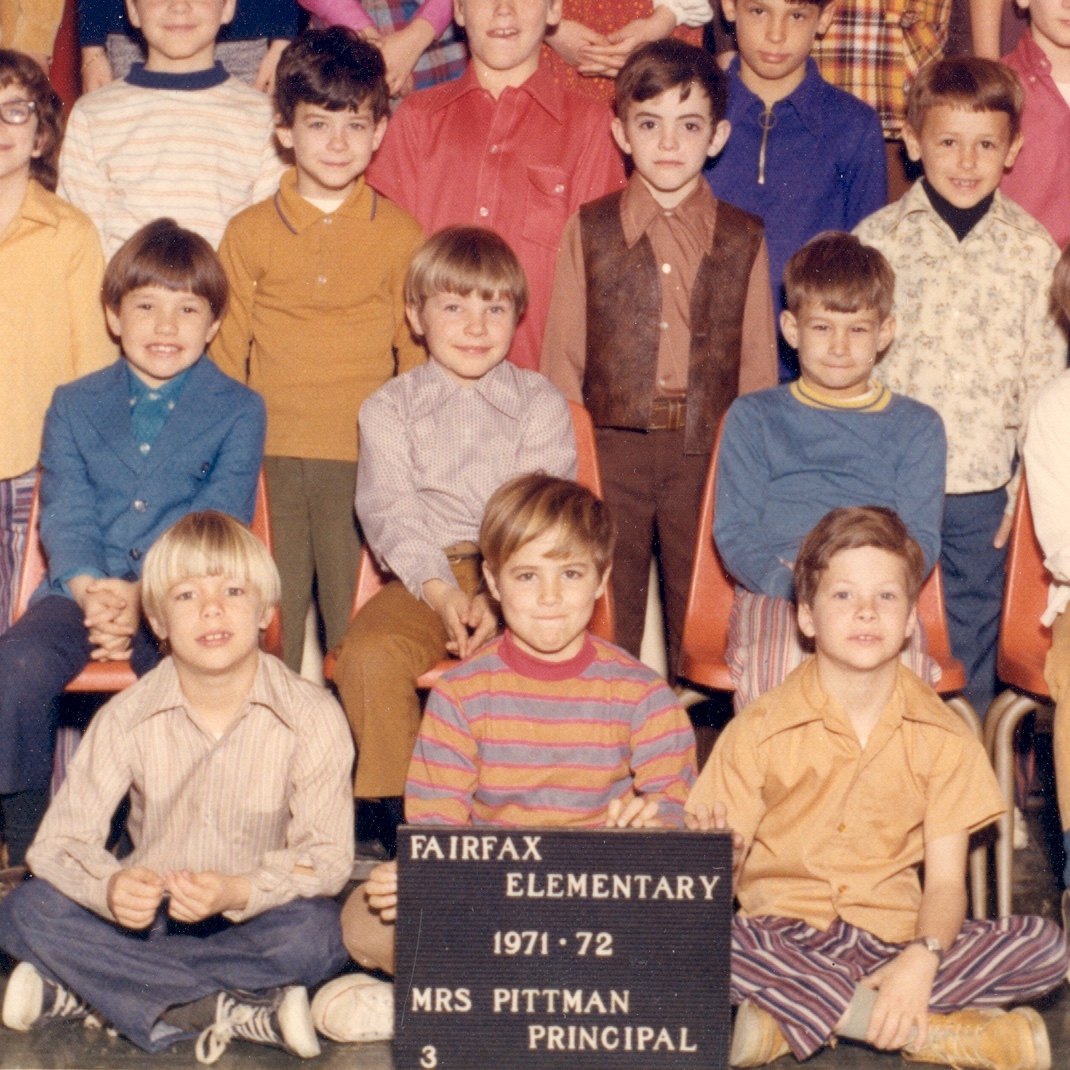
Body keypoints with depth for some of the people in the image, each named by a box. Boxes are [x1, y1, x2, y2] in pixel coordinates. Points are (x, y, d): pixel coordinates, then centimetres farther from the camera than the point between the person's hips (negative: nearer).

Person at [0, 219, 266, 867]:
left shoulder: (238, 410, 10)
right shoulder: (74, 405, 17)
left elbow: (217, 524, -2)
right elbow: (65, 513, 4)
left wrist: (146, 596, -18)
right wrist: (89, 591, -18)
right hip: (81, 589, 2)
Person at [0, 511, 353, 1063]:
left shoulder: (313, 718, -14)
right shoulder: (127, 718, -9)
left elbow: (327, 856, -14)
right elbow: (59, 842, -11)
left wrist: (239, 892, -34)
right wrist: (111, 887, -35)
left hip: (252, 918, -2)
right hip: (148, 914, 2)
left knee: (315, 936, -34)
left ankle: (81, 990, -24)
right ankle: (231, 1012, -25)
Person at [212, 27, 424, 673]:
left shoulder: (400, 234, 6)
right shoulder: (249, 233, 6)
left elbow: (414, 351, 10)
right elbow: (227, 353, 11)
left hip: (364, 456, -1)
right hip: (271, 455, 1)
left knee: (357, 624, 2)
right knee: (271, 615, 6)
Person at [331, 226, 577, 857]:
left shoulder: (541, 404, 12)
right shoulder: (388, 408, 14)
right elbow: (388, 510, -1)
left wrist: (500, 597, -18)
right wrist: (441, 591, -18)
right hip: (421, 577, 1)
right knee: (368, 655, -29)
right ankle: (400, 810, -12)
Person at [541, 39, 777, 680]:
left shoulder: (744, 239, 5)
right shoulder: (589, 231, 5)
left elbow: (759, 365, 7)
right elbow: (562, 360, 6)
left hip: (709, 454, 0)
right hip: (611, 450, 0)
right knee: (608, 618, 8)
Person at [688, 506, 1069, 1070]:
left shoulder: (943, 737, 1)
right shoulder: (758, 731, -4)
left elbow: (946, 879, -3)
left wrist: (921, 959, -23)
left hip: (893, 936, 2)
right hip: (784, 938, -2)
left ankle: (787, 1017, -24)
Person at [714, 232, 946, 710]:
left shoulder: (917, 428, 18)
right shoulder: (752, 418, 15)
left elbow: (921, 537, 8)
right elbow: (733, 532, 6)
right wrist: (794, 584, -14)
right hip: (773, 594, -1)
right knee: (784, 661, -35)